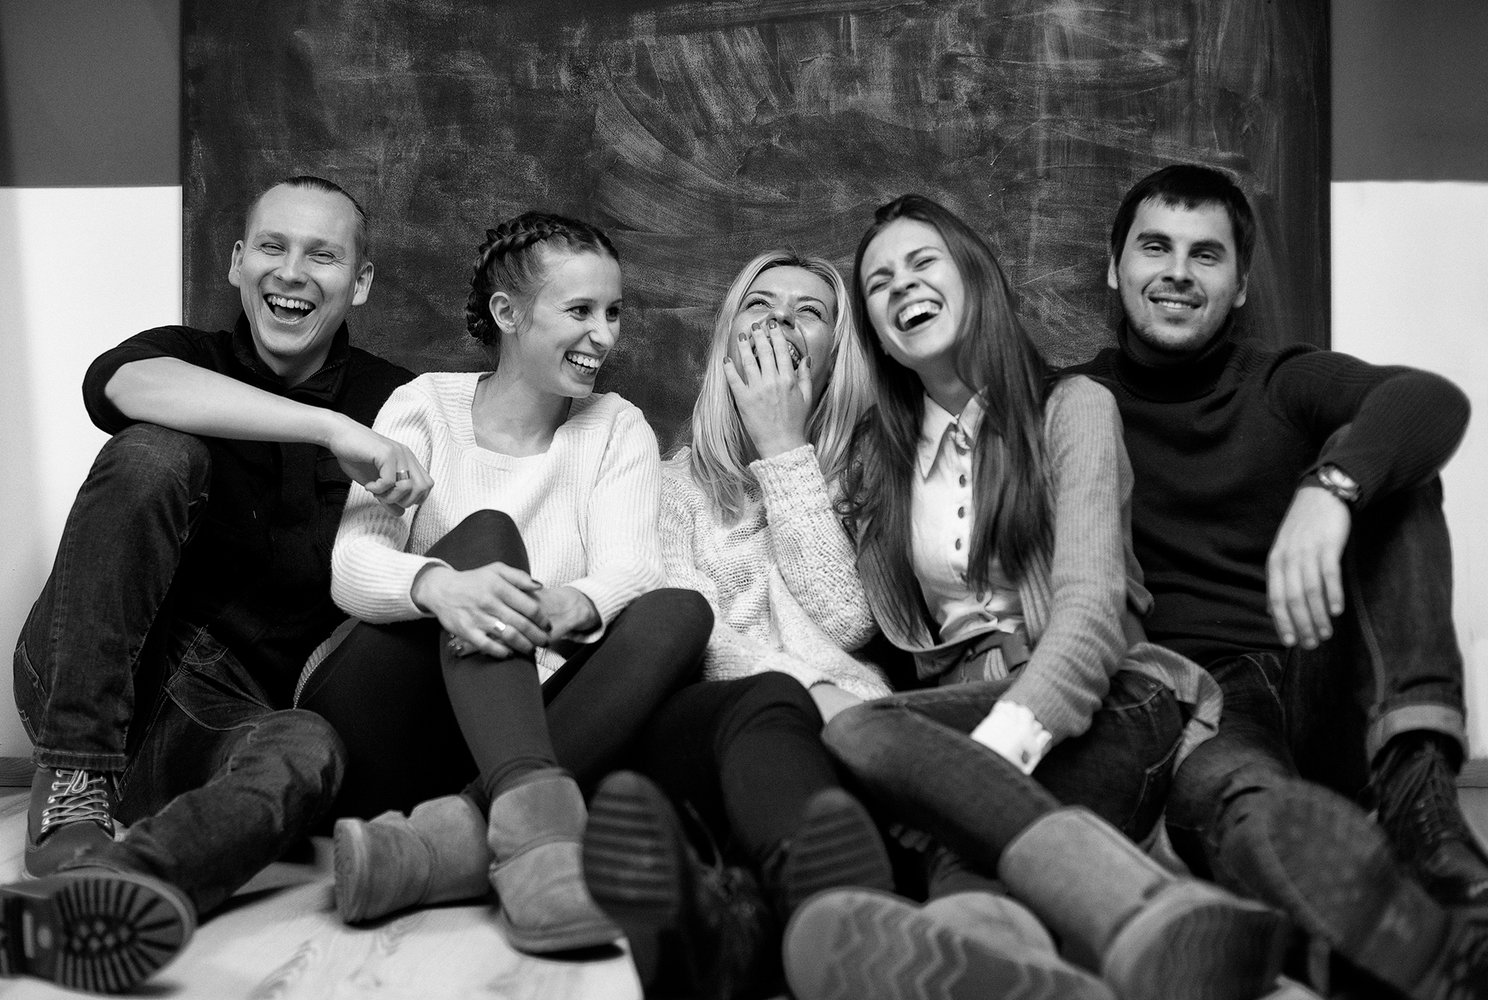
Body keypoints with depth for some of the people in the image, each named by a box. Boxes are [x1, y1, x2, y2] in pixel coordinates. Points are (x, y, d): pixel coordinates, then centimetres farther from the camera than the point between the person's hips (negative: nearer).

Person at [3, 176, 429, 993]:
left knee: (307, 751, -34)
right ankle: (72, 788, -25)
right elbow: (129, 384, -20)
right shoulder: (189, 355, 6)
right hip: (78, 688, 0)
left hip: (221, 718, 1)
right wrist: (332, 429, -30)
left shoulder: (391, 403, 10)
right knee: (153, 454, -23)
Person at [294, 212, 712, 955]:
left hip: (517, 723, 2)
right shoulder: (425, 405, 3)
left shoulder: (618, 430, 8)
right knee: (484, 534, -25)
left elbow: (629, 574, -9)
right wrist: (435, 584, -37)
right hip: (374, 736, -2)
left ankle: (459, 837, -39)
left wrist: (575, 606, -34)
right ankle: (534, 817, -48)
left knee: (679, 613, -22)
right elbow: (351, 564, -13)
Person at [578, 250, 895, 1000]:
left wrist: (783, 449, 3)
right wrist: (798, 684, -13)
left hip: (832, 721, 0)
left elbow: (842, 619, 2)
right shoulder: (683, 479, 24)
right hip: (706, 721, 1)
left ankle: (738, 906, -68)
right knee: (768, 703, -36)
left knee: (767, 715, -36)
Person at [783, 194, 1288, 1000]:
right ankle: (1151, 913, -58)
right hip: (963, 710, 4)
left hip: (1104, 703, -3)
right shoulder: (878, 456, 22)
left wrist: (997, 748, -24)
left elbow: (1090, 606, -8)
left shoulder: (1071, 408, 7)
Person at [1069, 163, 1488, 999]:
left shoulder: (1284, 386, 10)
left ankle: (1415, 782, -32)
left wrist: (1328, 487, -35)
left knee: (1384, 468, -18)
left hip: (1335, 691, 2)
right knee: (1232, 796, -37)